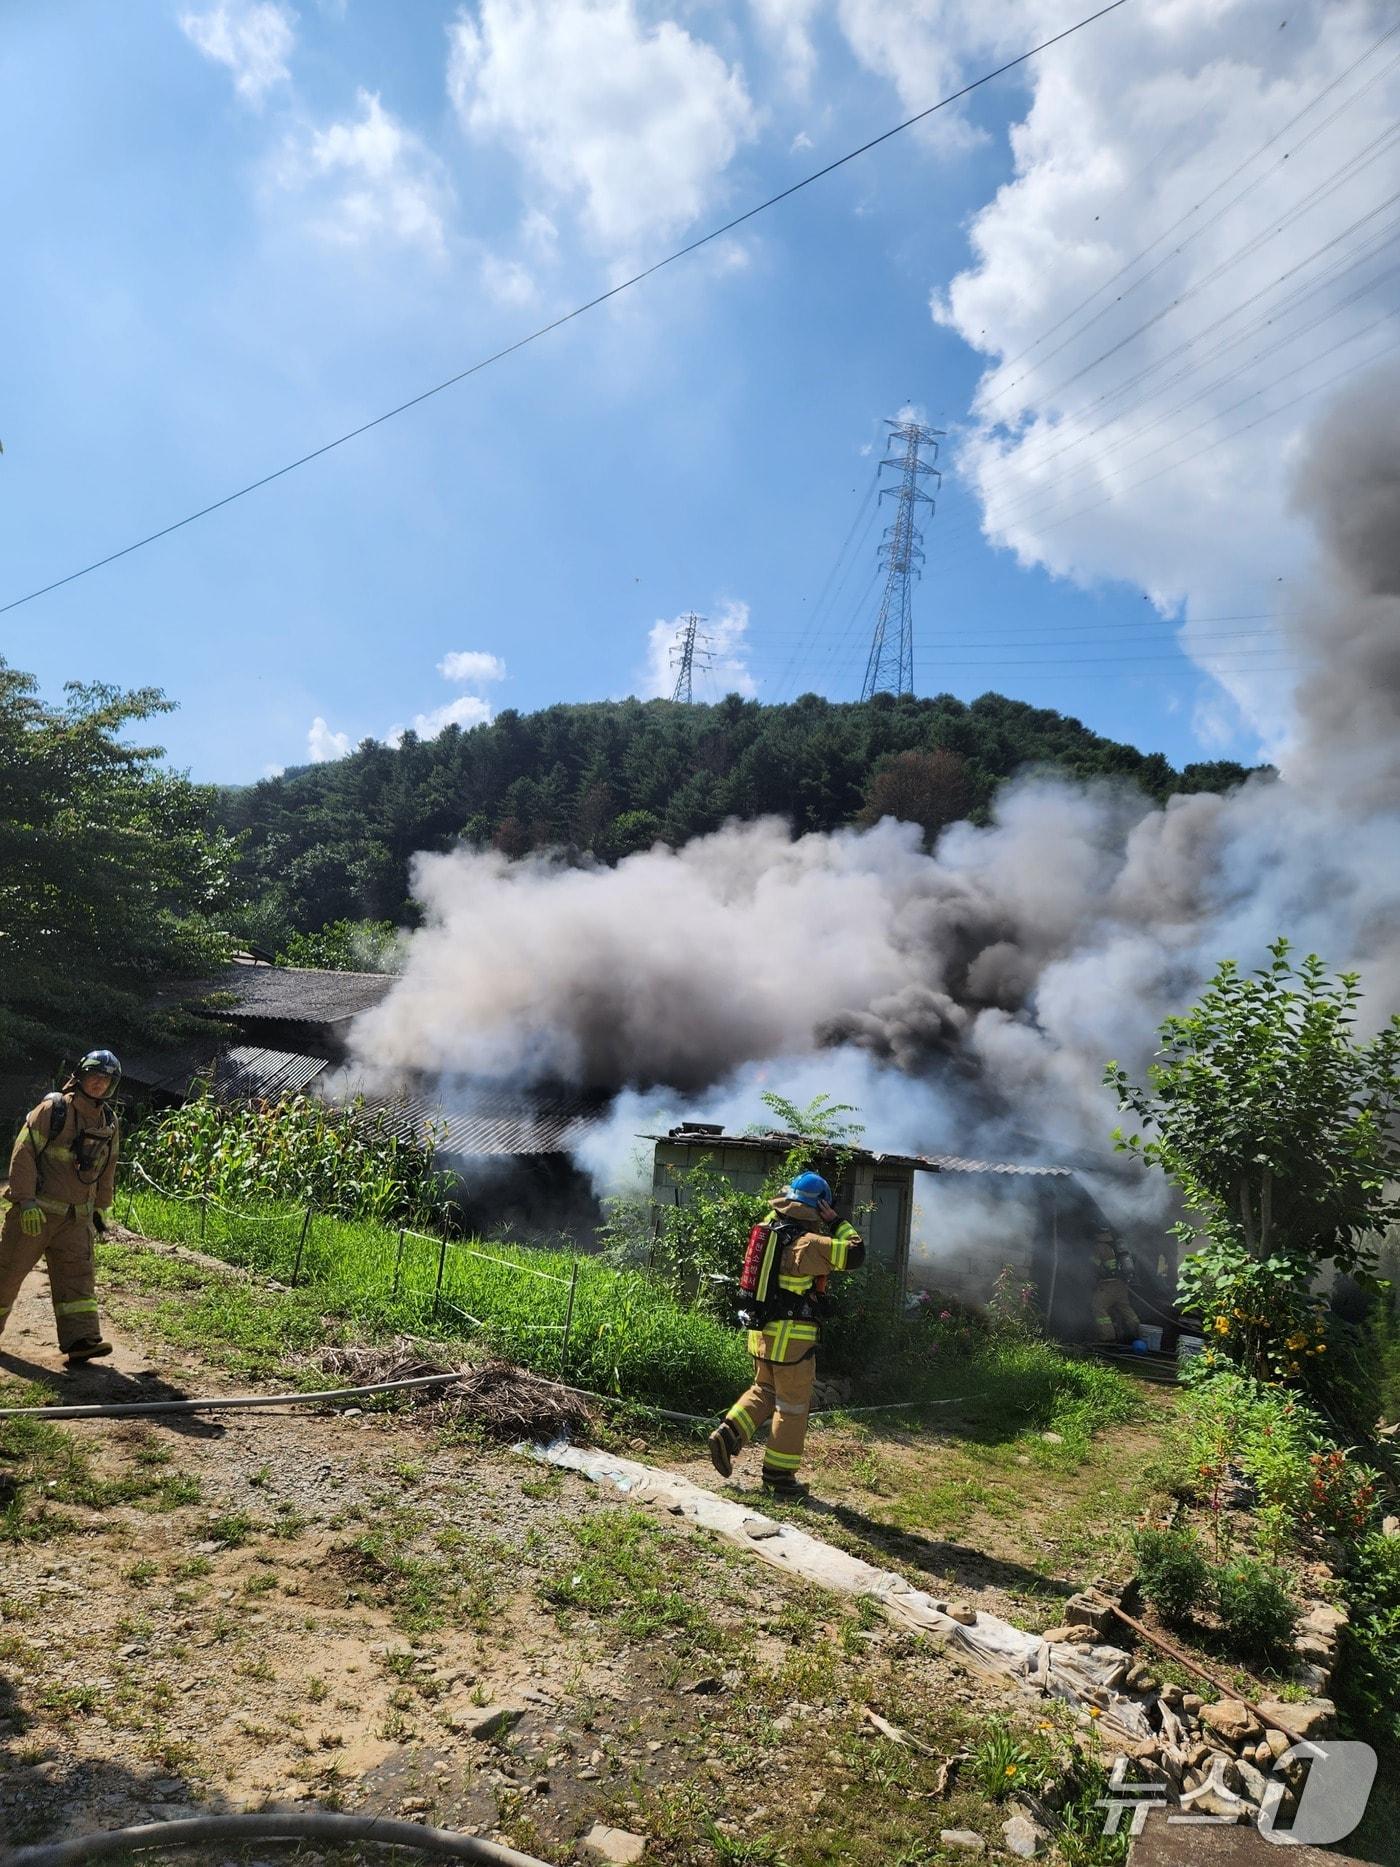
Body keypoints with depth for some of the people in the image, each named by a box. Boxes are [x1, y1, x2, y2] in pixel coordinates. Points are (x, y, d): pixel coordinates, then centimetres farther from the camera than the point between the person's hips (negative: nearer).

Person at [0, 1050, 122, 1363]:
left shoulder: (109, 1122, 8)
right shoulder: (53, 1109, -10)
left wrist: (102, 1207, 20)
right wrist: (25, 1201, -20)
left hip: (77, 1217, 4)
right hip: (36, 1210, -4)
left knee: (77, 1273, -6)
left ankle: (80, 1338, -12)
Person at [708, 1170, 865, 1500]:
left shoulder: (770, 1228, 5)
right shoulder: (807, 1242, -18)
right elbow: (854, 1253, -22)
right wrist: (835, 1222, -11)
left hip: (762, 1331, 8)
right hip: (792, 1337, -8)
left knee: (764, 1391, 24)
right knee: (792, 1406, 5)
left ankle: (727, 1435, 8)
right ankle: (778, 1476, 13)